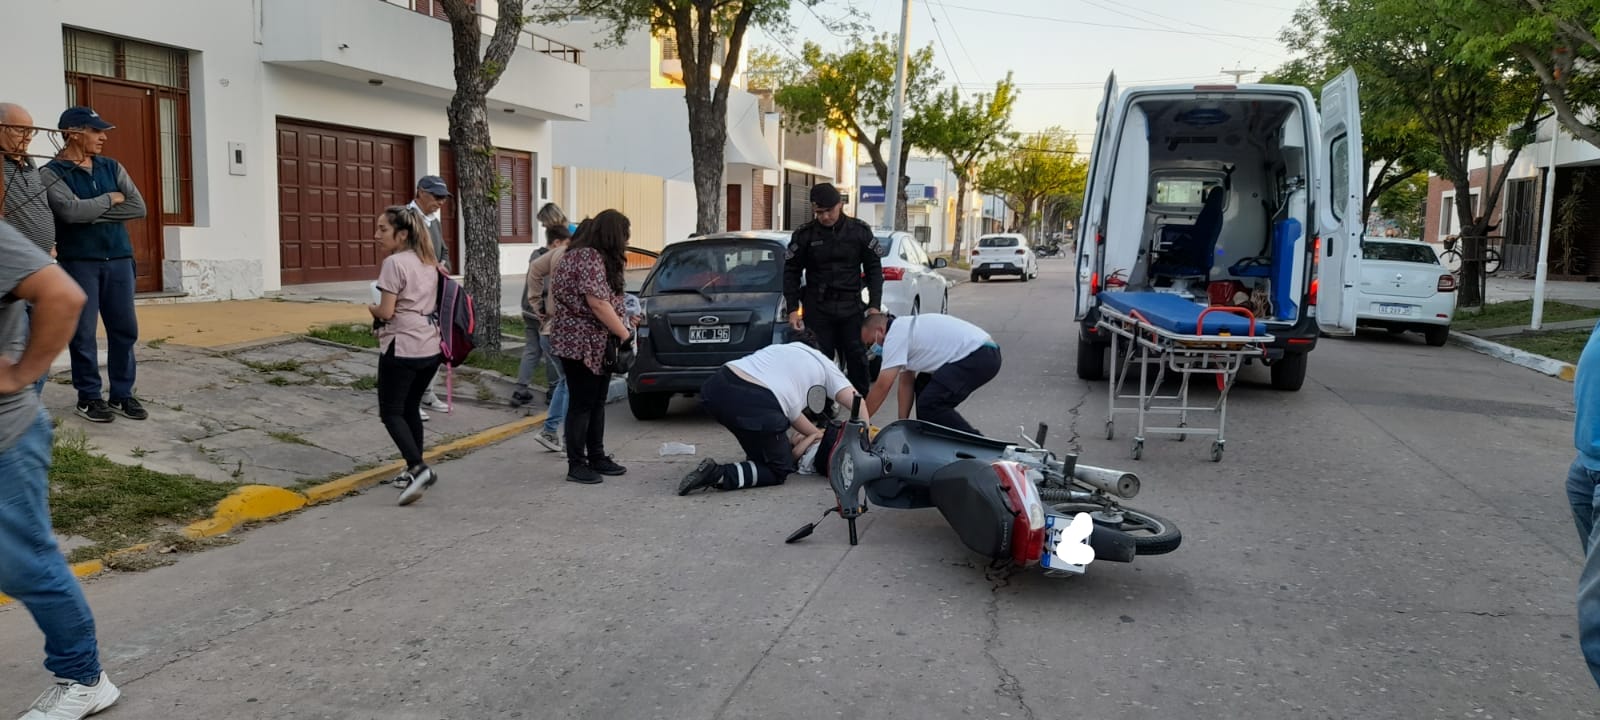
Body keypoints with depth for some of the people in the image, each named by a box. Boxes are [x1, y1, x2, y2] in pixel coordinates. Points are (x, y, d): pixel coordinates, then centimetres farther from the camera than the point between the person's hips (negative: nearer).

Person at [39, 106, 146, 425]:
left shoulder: (112, 167, 11)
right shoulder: (52, 173, -3)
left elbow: (138, 208, -1)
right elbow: (71, 210, -19)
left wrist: (93, 214, -10)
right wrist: (111, 199, -6)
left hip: (118, 259, 4)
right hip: (78, 262, -4)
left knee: (125, 330, 5)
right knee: (83, 333, 0)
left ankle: (122, 394, 15)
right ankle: (89, 397, 11)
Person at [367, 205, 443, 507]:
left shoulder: (394, 262, -13)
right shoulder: (428, 262, 12)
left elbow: (386, 312, -15)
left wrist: (372, 309, 4)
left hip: (402, 348, -8)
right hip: (430, 346, 8)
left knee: (391, 412, 0)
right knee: (411, 408, 18)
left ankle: (419, 468, -16)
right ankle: (414, 471, 22)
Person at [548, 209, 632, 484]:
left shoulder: (596, 257, 15)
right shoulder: (589, 258, -18)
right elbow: (597, 304, -23)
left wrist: (622, 327, 7)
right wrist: (625, 334, -17)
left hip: (598, 345, 10)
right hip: (580, 344, -10)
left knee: (597, 403, 14)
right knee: (581, 404, -3)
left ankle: (597, 457, 22)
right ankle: (576, 465, 4)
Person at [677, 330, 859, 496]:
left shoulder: (778, 348, 36)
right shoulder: (825, 364, 24)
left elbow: (789, 409, 36)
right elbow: (856, 402, 15)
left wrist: (816, 433, 41)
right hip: (755, 405, -7)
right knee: (779, 471, 14)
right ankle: (718, 475, -7)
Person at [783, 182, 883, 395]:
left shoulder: (860, 231, 1)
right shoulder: (804, 235, 0)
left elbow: (874, 269, 7)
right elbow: (791, 272, 6)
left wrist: (874, 305, -1)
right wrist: (792, 309, -1)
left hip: (851, 307, 1)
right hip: (817, 309, 0)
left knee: (857, 359, 4)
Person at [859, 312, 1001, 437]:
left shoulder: (895, 335, -10)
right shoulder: (905, 329, 19)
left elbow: (882, 387, -12)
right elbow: (906, 382, 22)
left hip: (981, 357, -11)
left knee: (929, 404, -14)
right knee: (922, 385, 21)